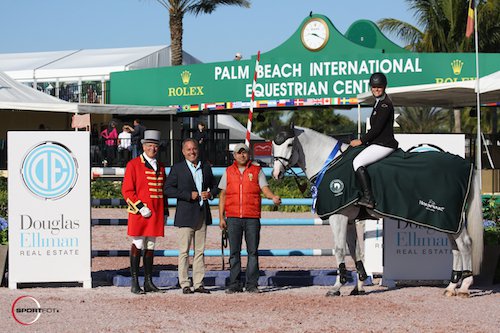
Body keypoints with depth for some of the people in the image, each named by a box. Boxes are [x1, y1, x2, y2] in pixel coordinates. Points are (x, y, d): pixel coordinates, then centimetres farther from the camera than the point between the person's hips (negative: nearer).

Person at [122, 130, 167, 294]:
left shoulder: (160, 166, 15)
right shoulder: (133, 165, -4)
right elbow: (127, 190, -8)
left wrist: (165, 212, 16)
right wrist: (141, 207, -16)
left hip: (156, 215, 5)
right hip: (139, 214, -5)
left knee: (150, 247, 9)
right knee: (137, 247, -5)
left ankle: (148, 282, 13)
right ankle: (135, 283, -2)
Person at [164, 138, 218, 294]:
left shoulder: (206, 167, 13)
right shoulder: (177, 168, -1)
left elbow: (214, 186, 21)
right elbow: (168, 189, -7)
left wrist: (210, 194, -2)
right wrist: (189, 195, -14)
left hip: (202, 215, 5)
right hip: (185, 216, -4)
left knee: (200, 251, 6)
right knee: (184, 251, -4)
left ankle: (198, 284, 10)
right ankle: (184, 284, 0)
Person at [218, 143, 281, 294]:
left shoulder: (257, 171, 7)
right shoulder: (228, 172, 11)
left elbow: (265, 188, -1)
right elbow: (223, 195, 12)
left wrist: (273, 197, -23)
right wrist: (221, 217, 6)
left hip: (252, 218, -1)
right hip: (233, 218, 1)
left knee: (253, 251, 0)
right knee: (234, 252, 2)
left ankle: (252, 284, 5)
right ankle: (234, 285, 7)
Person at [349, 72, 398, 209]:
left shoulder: (385, 105, -15)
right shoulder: (379, 102, 17)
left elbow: (377, 128, -19)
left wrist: (361, 141, -12)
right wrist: (364, 140, 17)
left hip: (384, 145, -11)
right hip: (378, 143, 11)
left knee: (357, 162, -22)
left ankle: (368, 198, -26)